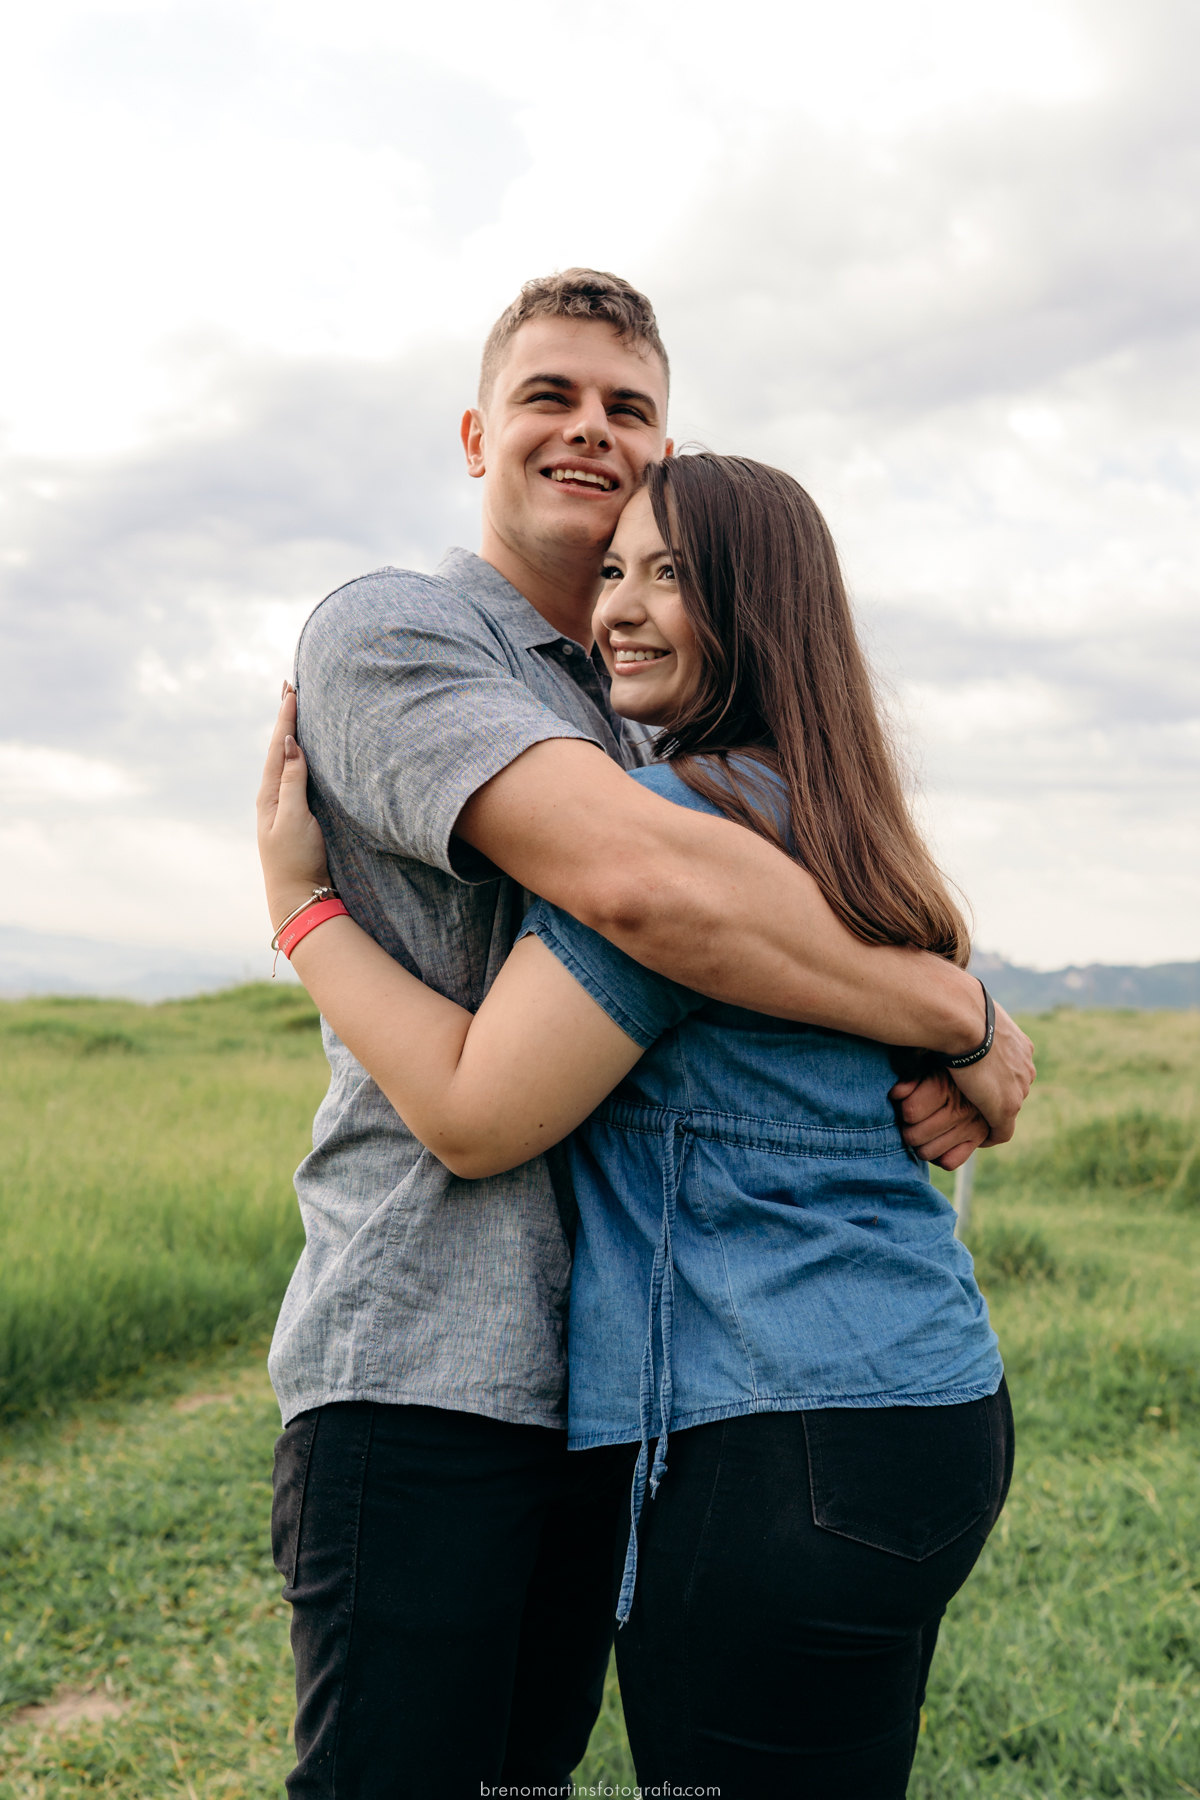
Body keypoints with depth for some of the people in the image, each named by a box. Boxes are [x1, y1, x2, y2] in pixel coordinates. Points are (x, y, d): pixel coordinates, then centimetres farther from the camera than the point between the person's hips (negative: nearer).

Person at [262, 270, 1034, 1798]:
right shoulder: (386, 631, -7)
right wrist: (963, 1016, -14)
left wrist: (929, 1082, -4)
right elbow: (640, 882, -25)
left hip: (602, 1372, 8)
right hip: (424, 1370, -7)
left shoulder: (636, 715, 20)